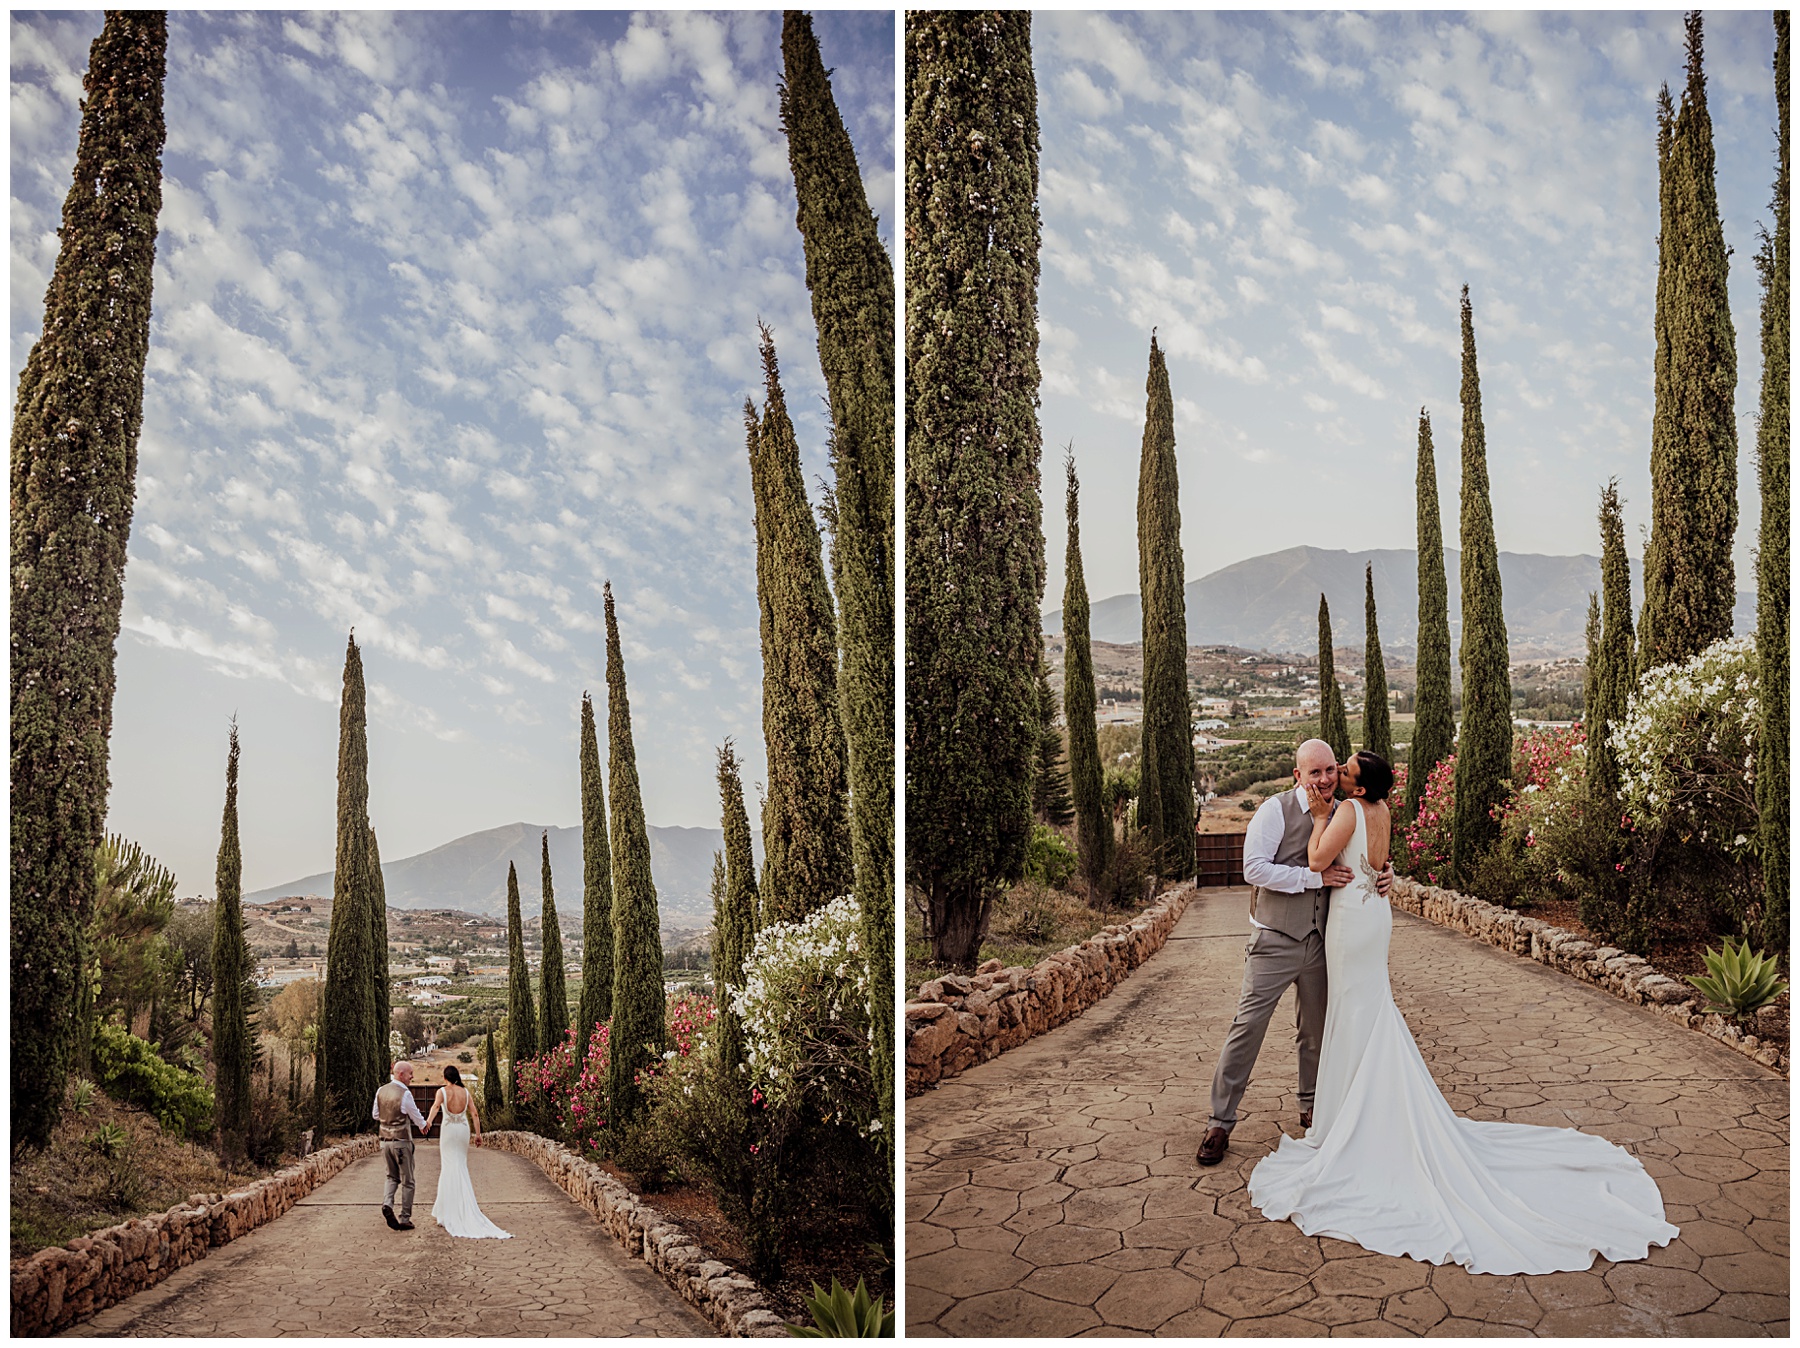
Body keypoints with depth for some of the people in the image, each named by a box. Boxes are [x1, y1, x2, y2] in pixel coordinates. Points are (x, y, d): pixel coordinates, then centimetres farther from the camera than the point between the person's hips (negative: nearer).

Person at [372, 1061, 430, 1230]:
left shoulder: (381, 1091, 2)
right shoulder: (405, 1093, -17)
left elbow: (375, 1115, 13)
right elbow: (415, 1115, -5)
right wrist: (424, 1125, 16)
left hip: (385, 1140, 6)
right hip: (402, 1142, -6)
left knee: (392, 1177, 20)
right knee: (407, 1181, 6)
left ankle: (387, 1203, -6)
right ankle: (405, 1219, 9)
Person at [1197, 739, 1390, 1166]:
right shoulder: (1276, 810, -11)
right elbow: (1254, 868, -19)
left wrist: (1384, 872, -3)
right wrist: (1314, 877, -22)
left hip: (1319, 941, 6)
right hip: (1275, 940, -5)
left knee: (1316, 1028, 17)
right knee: (1247, 1027, -6)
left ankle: (1311, 1107, 37)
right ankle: (1220, 1122, 2)